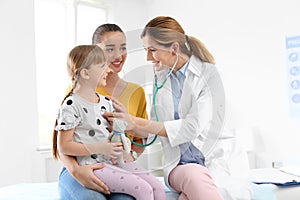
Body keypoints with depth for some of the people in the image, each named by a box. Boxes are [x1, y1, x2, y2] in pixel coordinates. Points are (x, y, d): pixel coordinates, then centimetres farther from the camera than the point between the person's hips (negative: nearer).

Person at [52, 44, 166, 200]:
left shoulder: (106, 102, 12)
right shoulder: (71, 106, -11)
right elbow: (63, 146, -13)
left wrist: (118, 144, -1)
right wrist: (99, 148, -19)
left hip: (113, 161, 7)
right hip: (93, 166, -7)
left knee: (157, 187, -4)